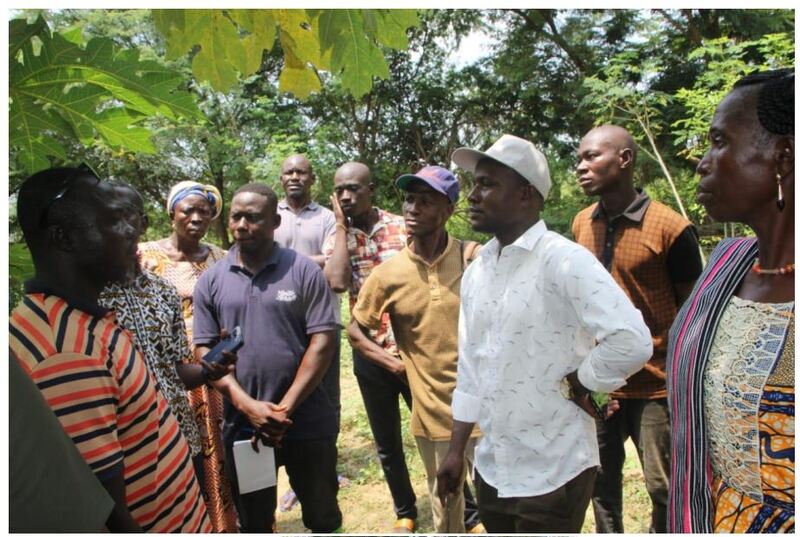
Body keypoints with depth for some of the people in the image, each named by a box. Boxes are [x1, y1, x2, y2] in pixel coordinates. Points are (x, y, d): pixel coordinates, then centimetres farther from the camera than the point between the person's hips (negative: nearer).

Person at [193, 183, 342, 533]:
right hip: (242, 425, 3)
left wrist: (285, 408, -15)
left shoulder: (304, 271, -6)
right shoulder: (210, 280, 2)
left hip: (308, 423, -2)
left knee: (322, 516, 17)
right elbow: (204, 351, -1)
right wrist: (248, 406, -14)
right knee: (254, 521, 21)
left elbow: (322, 342, -10)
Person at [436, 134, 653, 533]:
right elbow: (470, 367, 9)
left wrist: (577, 384, -13)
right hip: (491, 469, 6)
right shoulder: (475, 272, 4)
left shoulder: (564, 260, -18)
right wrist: (456, 451, 10)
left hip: (553, 472, -6)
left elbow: (632, 342, -28)